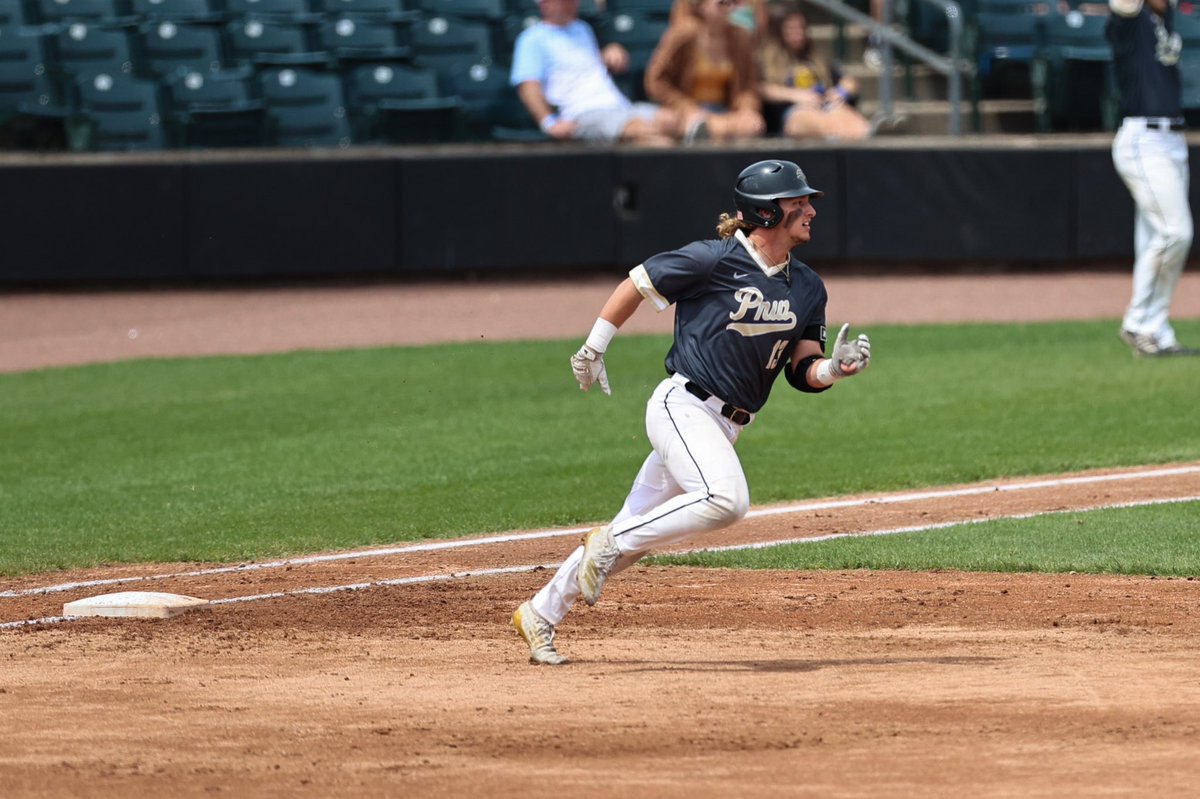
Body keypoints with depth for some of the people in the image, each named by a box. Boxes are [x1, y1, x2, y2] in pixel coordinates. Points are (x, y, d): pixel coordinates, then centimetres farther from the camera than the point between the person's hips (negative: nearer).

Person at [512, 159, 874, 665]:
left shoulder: (807, 289, 9)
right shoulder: (714, 261, -11)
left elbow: (803, 372, 8)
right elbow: (636, 285, 1)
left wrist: (835, 367, -14)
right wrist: (593, 350, 7)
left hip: (724, 427, 7)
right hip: (682, 406, -7)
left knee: (635, 532, 9)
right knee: (727, 498, -31)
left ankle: (540, 614, 22)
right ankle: (611, 544, -14)